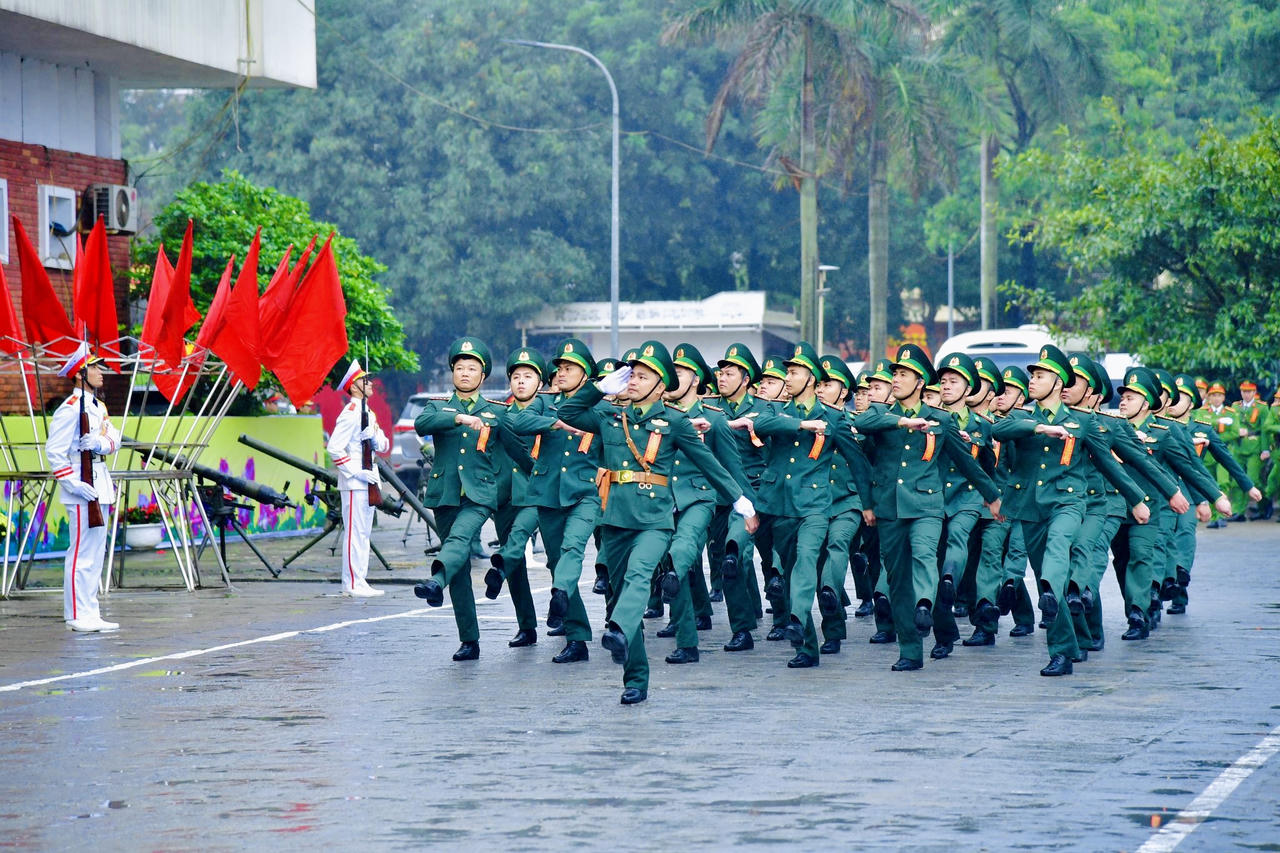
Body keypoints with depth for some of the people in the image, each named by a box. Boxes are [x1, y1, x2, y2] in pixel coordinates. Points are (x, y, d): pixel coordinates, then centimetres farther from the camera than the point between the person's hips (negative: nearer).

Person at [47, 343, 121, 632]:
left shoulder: (98, 407, 17)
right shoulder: (70, 409, -12)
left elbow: (114, 440, 7)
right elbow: (54, 450, -18)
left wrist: (100, 443, -16)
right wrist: (72, 484, -22)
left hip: (100, 485, 10)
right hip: (82, 488, -10)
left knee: (96, 553, 12)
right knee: (82, 552, -9)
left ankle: (90, 615, 18)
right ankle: (78, 616, -7)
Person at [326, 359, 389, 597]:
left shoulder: (368, 413, 16)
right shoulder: (351, 413, -13)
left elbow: (380, 446, 21)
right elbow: (334, 448, -19)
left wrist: (379, 438, -3)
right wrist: (356, 472, -19)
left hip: (368, 481, 10)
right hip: (354, 483, -10)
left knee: (363, 532, 12)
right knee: (355, 532, -9)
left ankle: (359, 582, 17)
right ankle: (352, 584, -8)